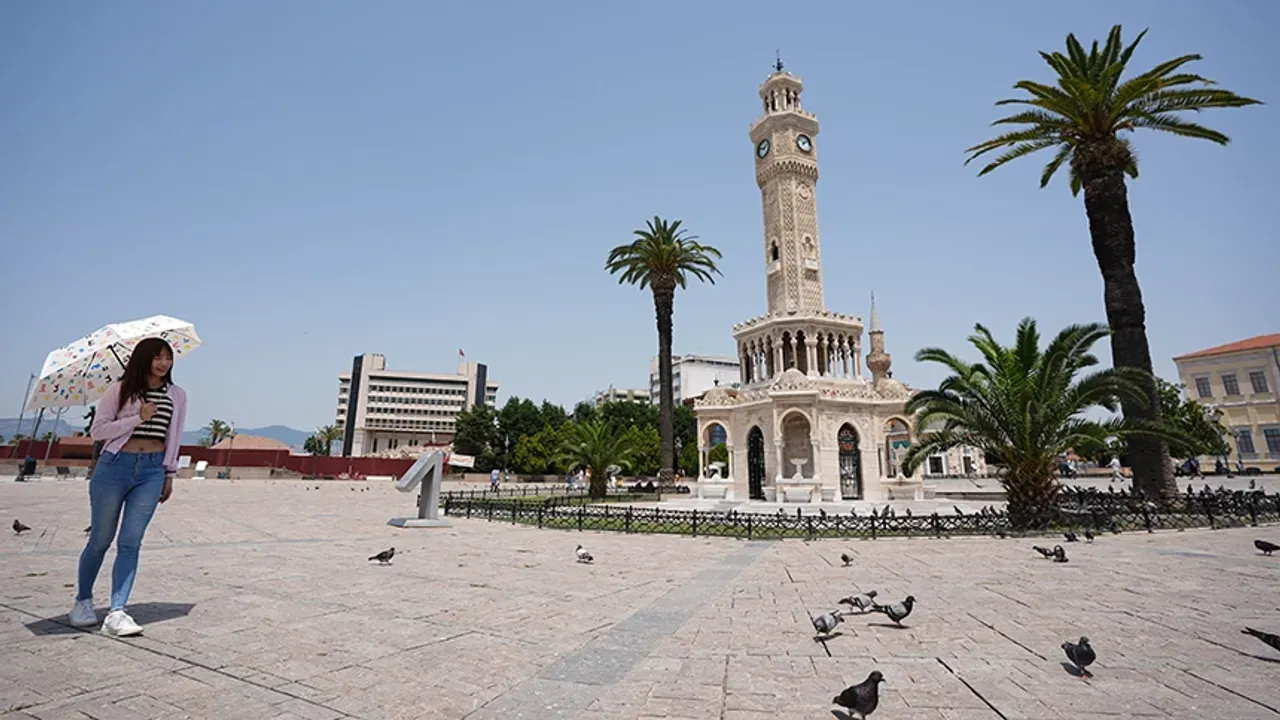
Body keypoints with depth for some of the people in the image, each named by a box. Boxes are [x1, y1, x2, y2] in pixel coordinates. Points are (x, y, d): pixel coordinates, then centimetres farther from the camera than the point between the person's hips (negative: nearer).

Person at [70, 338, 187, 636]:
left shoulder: (177, 396, 7)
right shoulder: (119, 390, -1)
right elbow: (97, 430, -3)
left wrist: (170, 474, 13)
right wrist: (138, 418, -14)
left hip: (152, 471, 2)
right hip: (115, 466, -1)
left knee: (130, 543, -2)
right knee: (100, 540, 9)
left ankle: (116, 612, 0)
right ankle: (83, 600, 32)